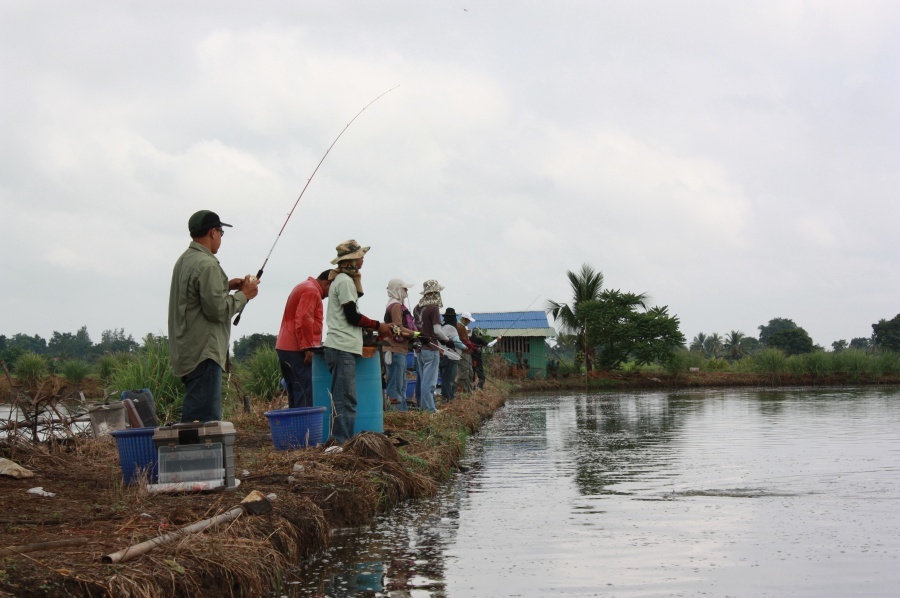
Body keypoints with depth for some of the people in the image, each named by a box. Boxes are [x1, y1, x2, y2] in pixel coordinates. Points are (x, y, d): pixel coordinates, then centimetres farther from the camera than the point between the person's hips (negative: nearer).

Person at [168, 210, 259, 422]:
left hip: (187, 351, 10)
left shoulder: (184, 260, 15)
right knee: (205, 419, -10)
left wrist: (226, 286, 17)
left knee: (192, 415, 13)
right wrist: (243, 295, -5)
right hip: (203, 353, -10)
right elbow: (217, 310, -18)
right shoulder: (207, 265, -15)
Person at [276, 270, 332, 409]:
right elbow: (303, 320, -22)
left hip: (285, 347, 10)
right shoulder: (312, 291, -11)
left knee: (295, 394, 11)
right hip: (296, 350, -10)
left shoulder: (304, 287, 22)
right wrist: (308, 347, -20)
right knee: (305, 393, -11)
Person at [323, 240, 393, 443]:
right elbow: (352, 316, -12)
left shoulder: (341, 279, 21)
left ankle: (342, 442, 10)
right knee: (345, 400, -11)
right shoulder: (345, 280, -9)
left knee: (344, 399, 9)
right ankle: (343, 443, -13)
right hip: (343, 349, -10)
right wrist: (377, 326, -3)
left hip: (340, 347, 10)